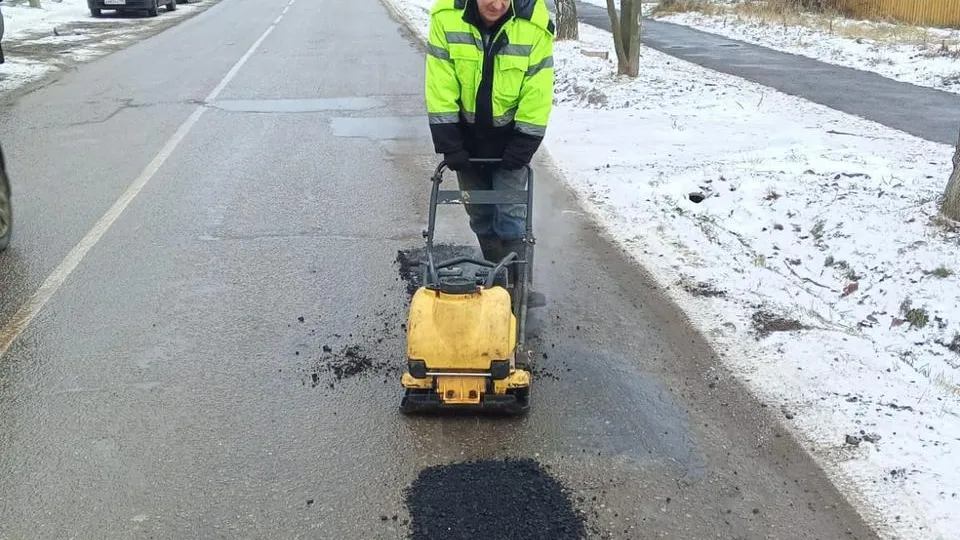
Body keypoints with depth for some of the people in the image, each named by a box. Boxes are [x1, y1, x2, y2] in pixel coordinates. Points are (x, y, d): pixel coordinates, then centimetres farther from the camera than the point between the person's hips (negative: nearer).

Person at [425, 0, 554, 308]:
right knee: (480, 213, 11)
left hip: (509, 135, -2)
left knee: (510, 213, -4)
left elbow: (537, 95, -17)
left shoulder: (535, 26, -22)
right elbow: (440, 86, -16)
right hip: (466, 135, 2)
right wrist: (449, 143, -17)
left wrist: (522, 148, -17)